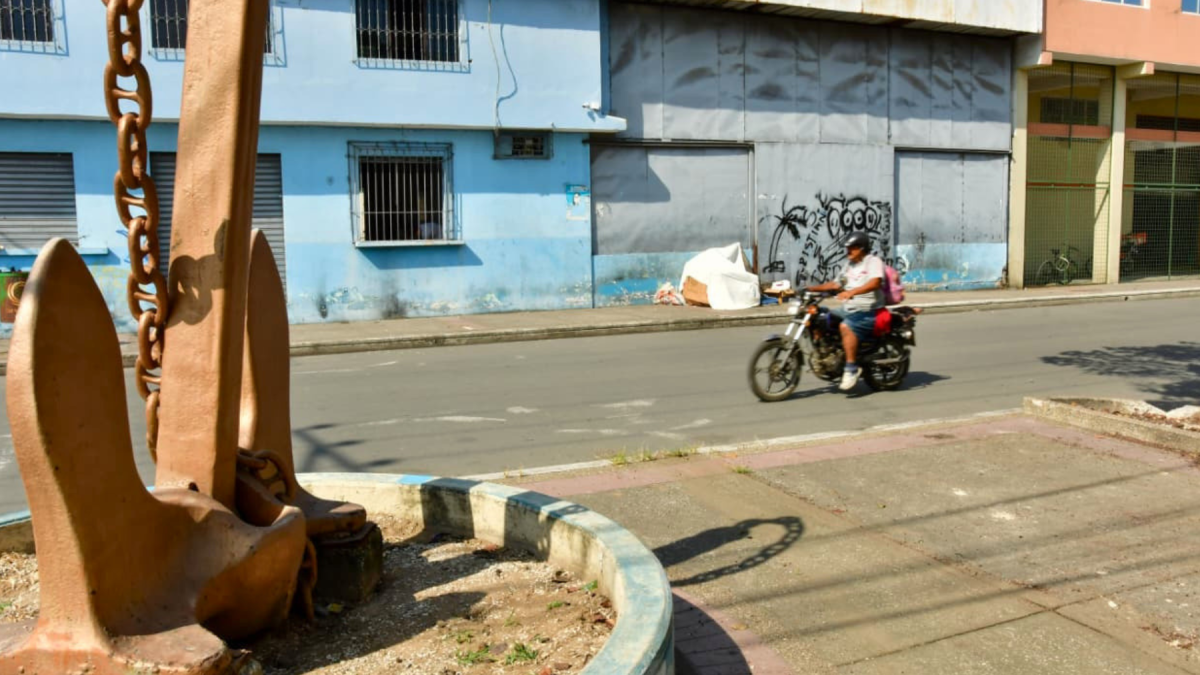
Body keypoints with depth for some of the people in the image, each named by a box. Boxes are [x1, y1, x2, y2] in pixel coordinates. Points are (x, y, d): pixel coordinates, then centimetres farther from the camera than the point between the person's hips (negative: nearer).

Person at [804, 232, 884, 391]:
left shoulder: (873, 261, -6)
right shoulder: (849, 264, 21)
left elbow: (875, 282, -25)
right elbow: (836, 284, 24)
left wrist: (851, 292, -38)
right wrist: (813, 288, 11)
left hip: (868, 311, -9)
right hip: (848, 309, 9)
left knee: (846, 327, -35)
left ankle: (851, 368, -31)